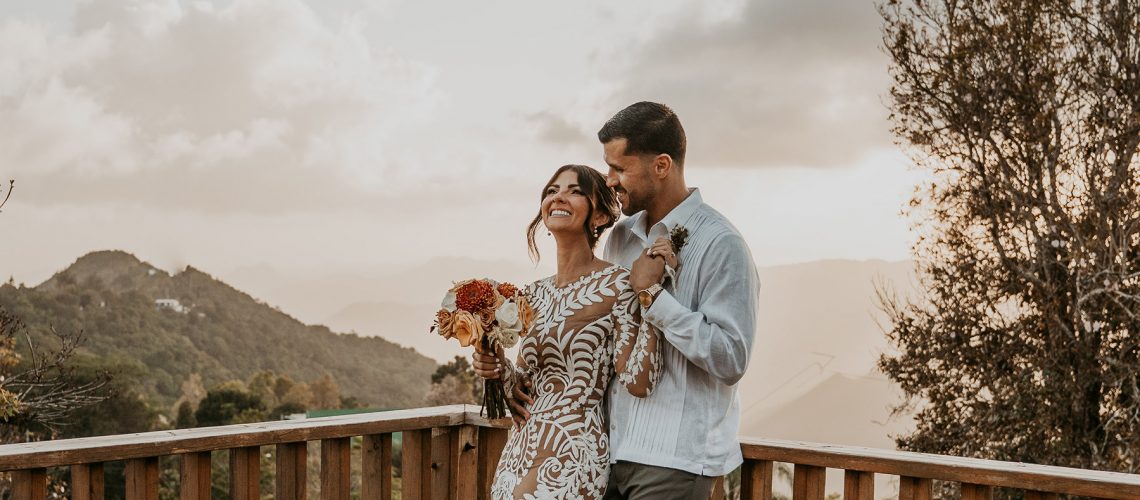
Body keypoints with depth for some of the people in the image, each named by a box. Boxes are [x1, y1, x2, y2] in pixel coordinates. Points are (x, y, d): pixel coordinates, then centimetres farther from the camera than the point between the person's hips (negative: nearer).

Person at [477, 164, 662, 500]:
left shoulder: (616, 285, -10)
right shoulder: (535, 293, 9)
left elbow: (638, 382, -18)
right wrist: (499, 370, -3)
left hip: (572, 455, -6)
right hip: (520, 448, 7)